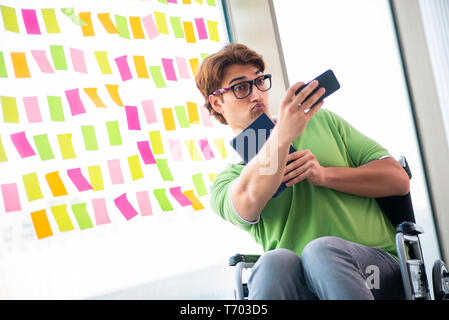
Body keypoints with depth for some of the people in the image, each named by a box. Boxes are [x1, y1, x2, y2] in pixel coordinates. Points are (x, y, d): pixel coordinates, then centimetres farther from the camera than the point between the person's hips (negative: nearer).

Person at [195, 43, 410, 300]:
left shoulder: (321, 121, 18)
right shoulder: (226, 180, 13)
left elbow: (399, 180, 11)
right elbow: (246, 204, -15)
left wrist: (324, 175, -5)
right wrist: (282, 136, -30)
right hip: (303, 287, -1)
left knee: (322, 250, -35)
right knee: (276, 261, -37)